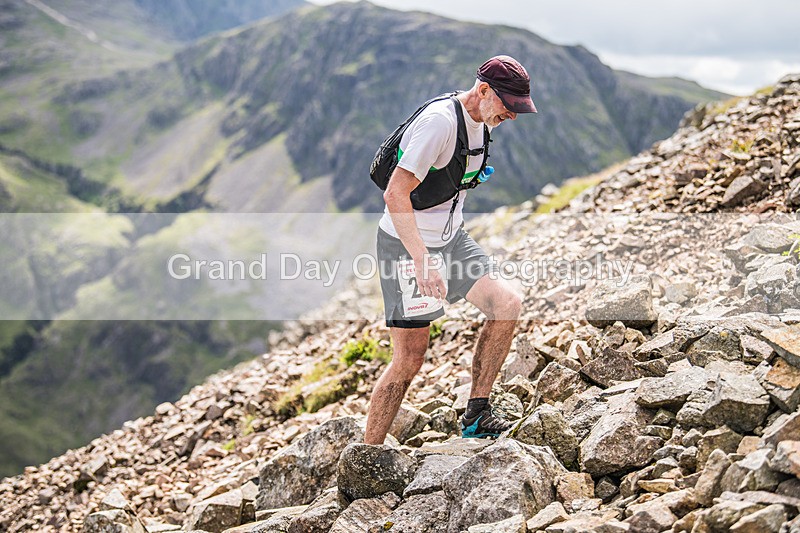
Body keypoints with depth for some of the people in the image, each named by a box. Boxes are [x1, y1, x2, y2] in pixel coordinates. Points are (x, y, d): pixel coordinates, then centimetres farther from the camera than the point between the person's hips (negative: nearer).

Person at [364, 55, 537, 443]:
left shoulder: (480, 122, 7)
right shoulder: (439, 121, -21)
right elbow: (395, 194, -27)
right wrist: (423, 261, -32)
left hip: (450, 239, 8)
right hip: (407, 246, -8)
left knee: (507, 303, -8)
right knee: (410, 358, -7)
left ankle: (476, 416, 2)